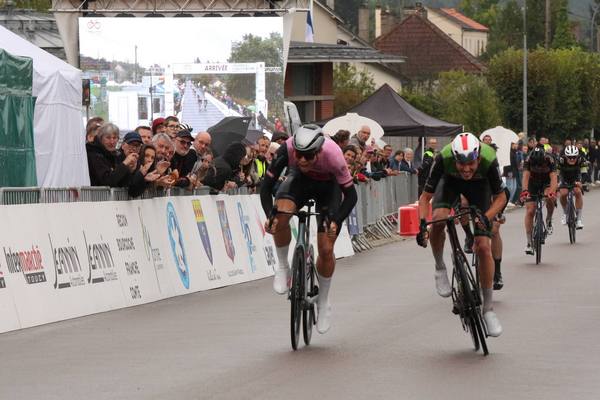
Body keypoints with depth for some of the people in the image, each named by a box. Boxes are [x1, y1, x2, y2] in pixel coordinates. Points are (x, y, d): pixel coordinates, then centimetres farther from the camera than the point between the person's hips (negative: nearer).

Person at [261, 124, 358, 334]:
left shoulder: (332, 155, -38)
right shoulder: (287, 150, -34)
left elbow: (351, 195, -27)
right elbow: (266, 186, -25)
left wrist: (336, 221, -40)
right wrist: (269, 215, -40)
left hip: (328, 185, -1)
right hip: (300, 179, 1)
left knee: (326, 250, -8)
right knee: (280, 215, -32)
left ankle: (323, 301, 16)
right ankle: (282, 268, -8)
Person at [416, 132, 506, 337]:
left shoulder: (489, 160, -37)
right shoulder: (443, 158, -37)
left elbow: (500, 197, -21)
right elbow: (425, 197, -26)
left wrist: (485, 218, -38)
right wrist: (422, 224, -42)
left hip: (479, 184, 0)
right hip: (450, 181, 0)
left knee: (483, 246, -11)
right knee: (438, 220, -32)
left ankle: (488, 309, 1)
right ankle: (440, 268, -3)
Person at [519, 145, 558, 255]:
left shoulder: (550, 160, -30)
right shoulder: (528, 161, -29)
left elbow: (553, 178, -39)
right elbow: (525, 176, -40)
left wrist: (552, 192, -58)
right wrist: (525, 191, -58)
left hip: (546, 183, 0)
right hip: (532, 184, 0)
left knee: (550, 199, -32)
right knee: (530, 211, -12)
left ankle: (549, 220, -3)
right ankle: (529, 242, -9)